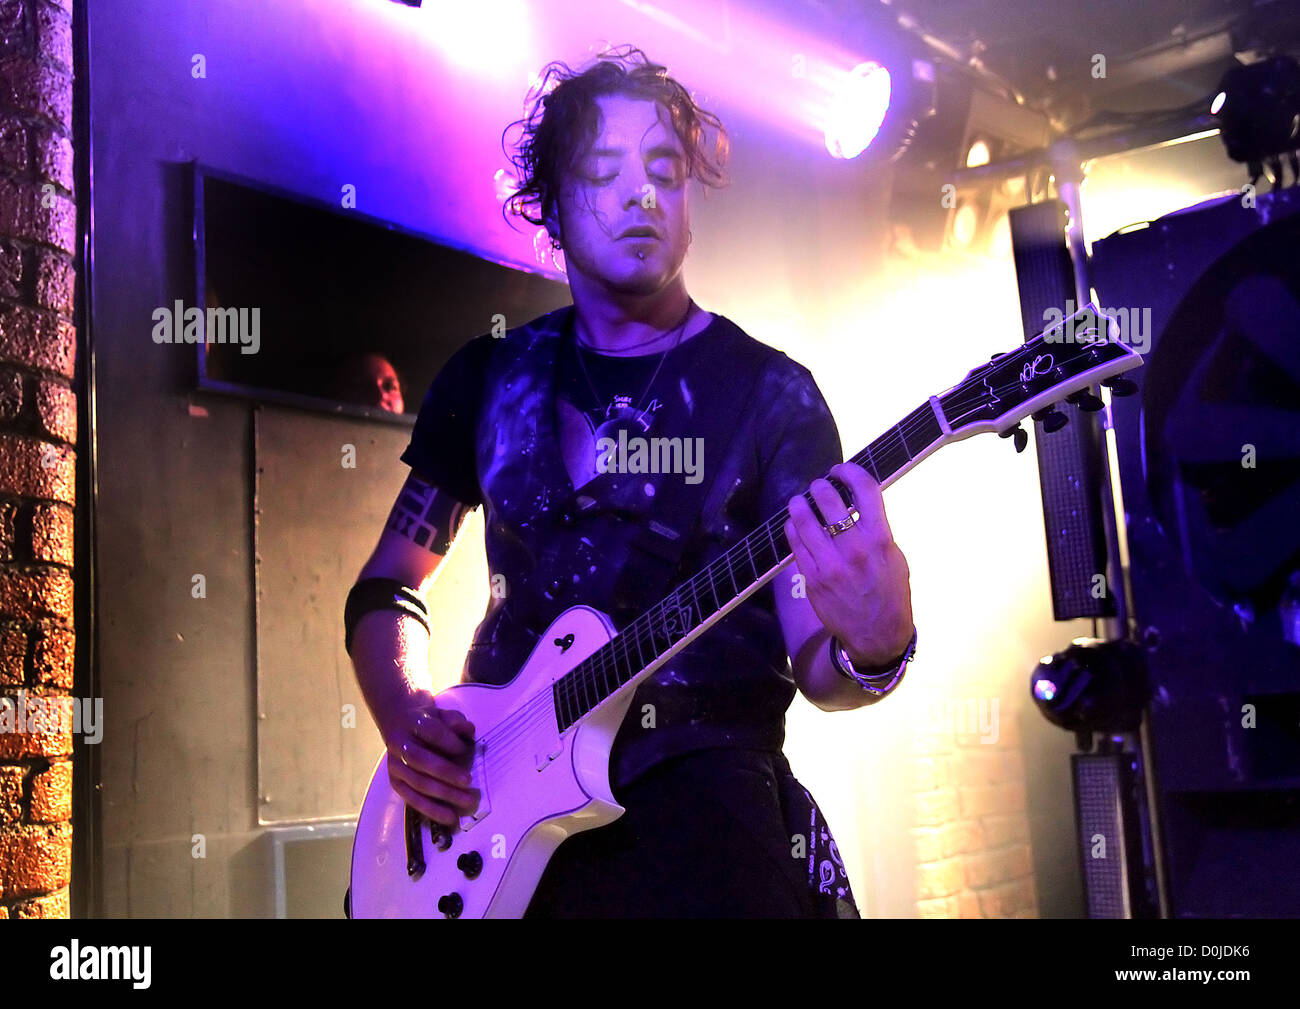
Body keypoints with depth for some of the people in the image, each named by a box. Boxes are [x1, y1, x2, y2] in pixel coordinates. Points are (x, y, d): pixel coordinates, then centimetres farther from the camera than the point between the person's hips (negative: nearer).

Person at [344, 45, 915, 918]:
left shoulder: (768, 391, 2)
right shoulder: (491, 378, 10)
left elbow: (813, 663, -4)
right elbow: (388, 586, 16)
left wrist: (872, 651, -27)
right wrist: (405, 719, -3)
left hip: (697, 772, -2)